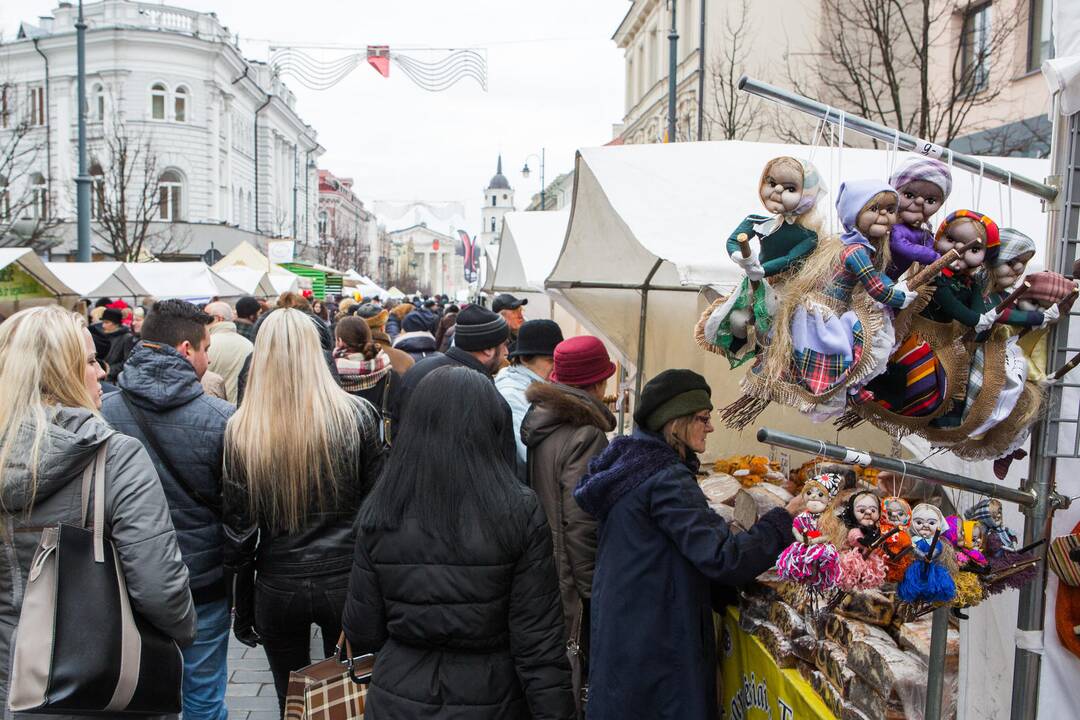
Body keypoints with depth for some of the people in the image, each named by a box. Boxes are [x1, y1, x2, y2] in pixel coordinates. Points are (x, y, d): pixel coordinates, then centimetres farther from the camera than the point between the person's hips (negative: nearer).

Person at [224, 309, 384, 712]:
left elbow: (238, 529, -2)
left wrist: (243, 610, 9)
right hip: (345, 579, 0)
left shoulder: (241, 430, -7)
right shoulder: (356, 414, -9)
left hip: (278, 588, 1)